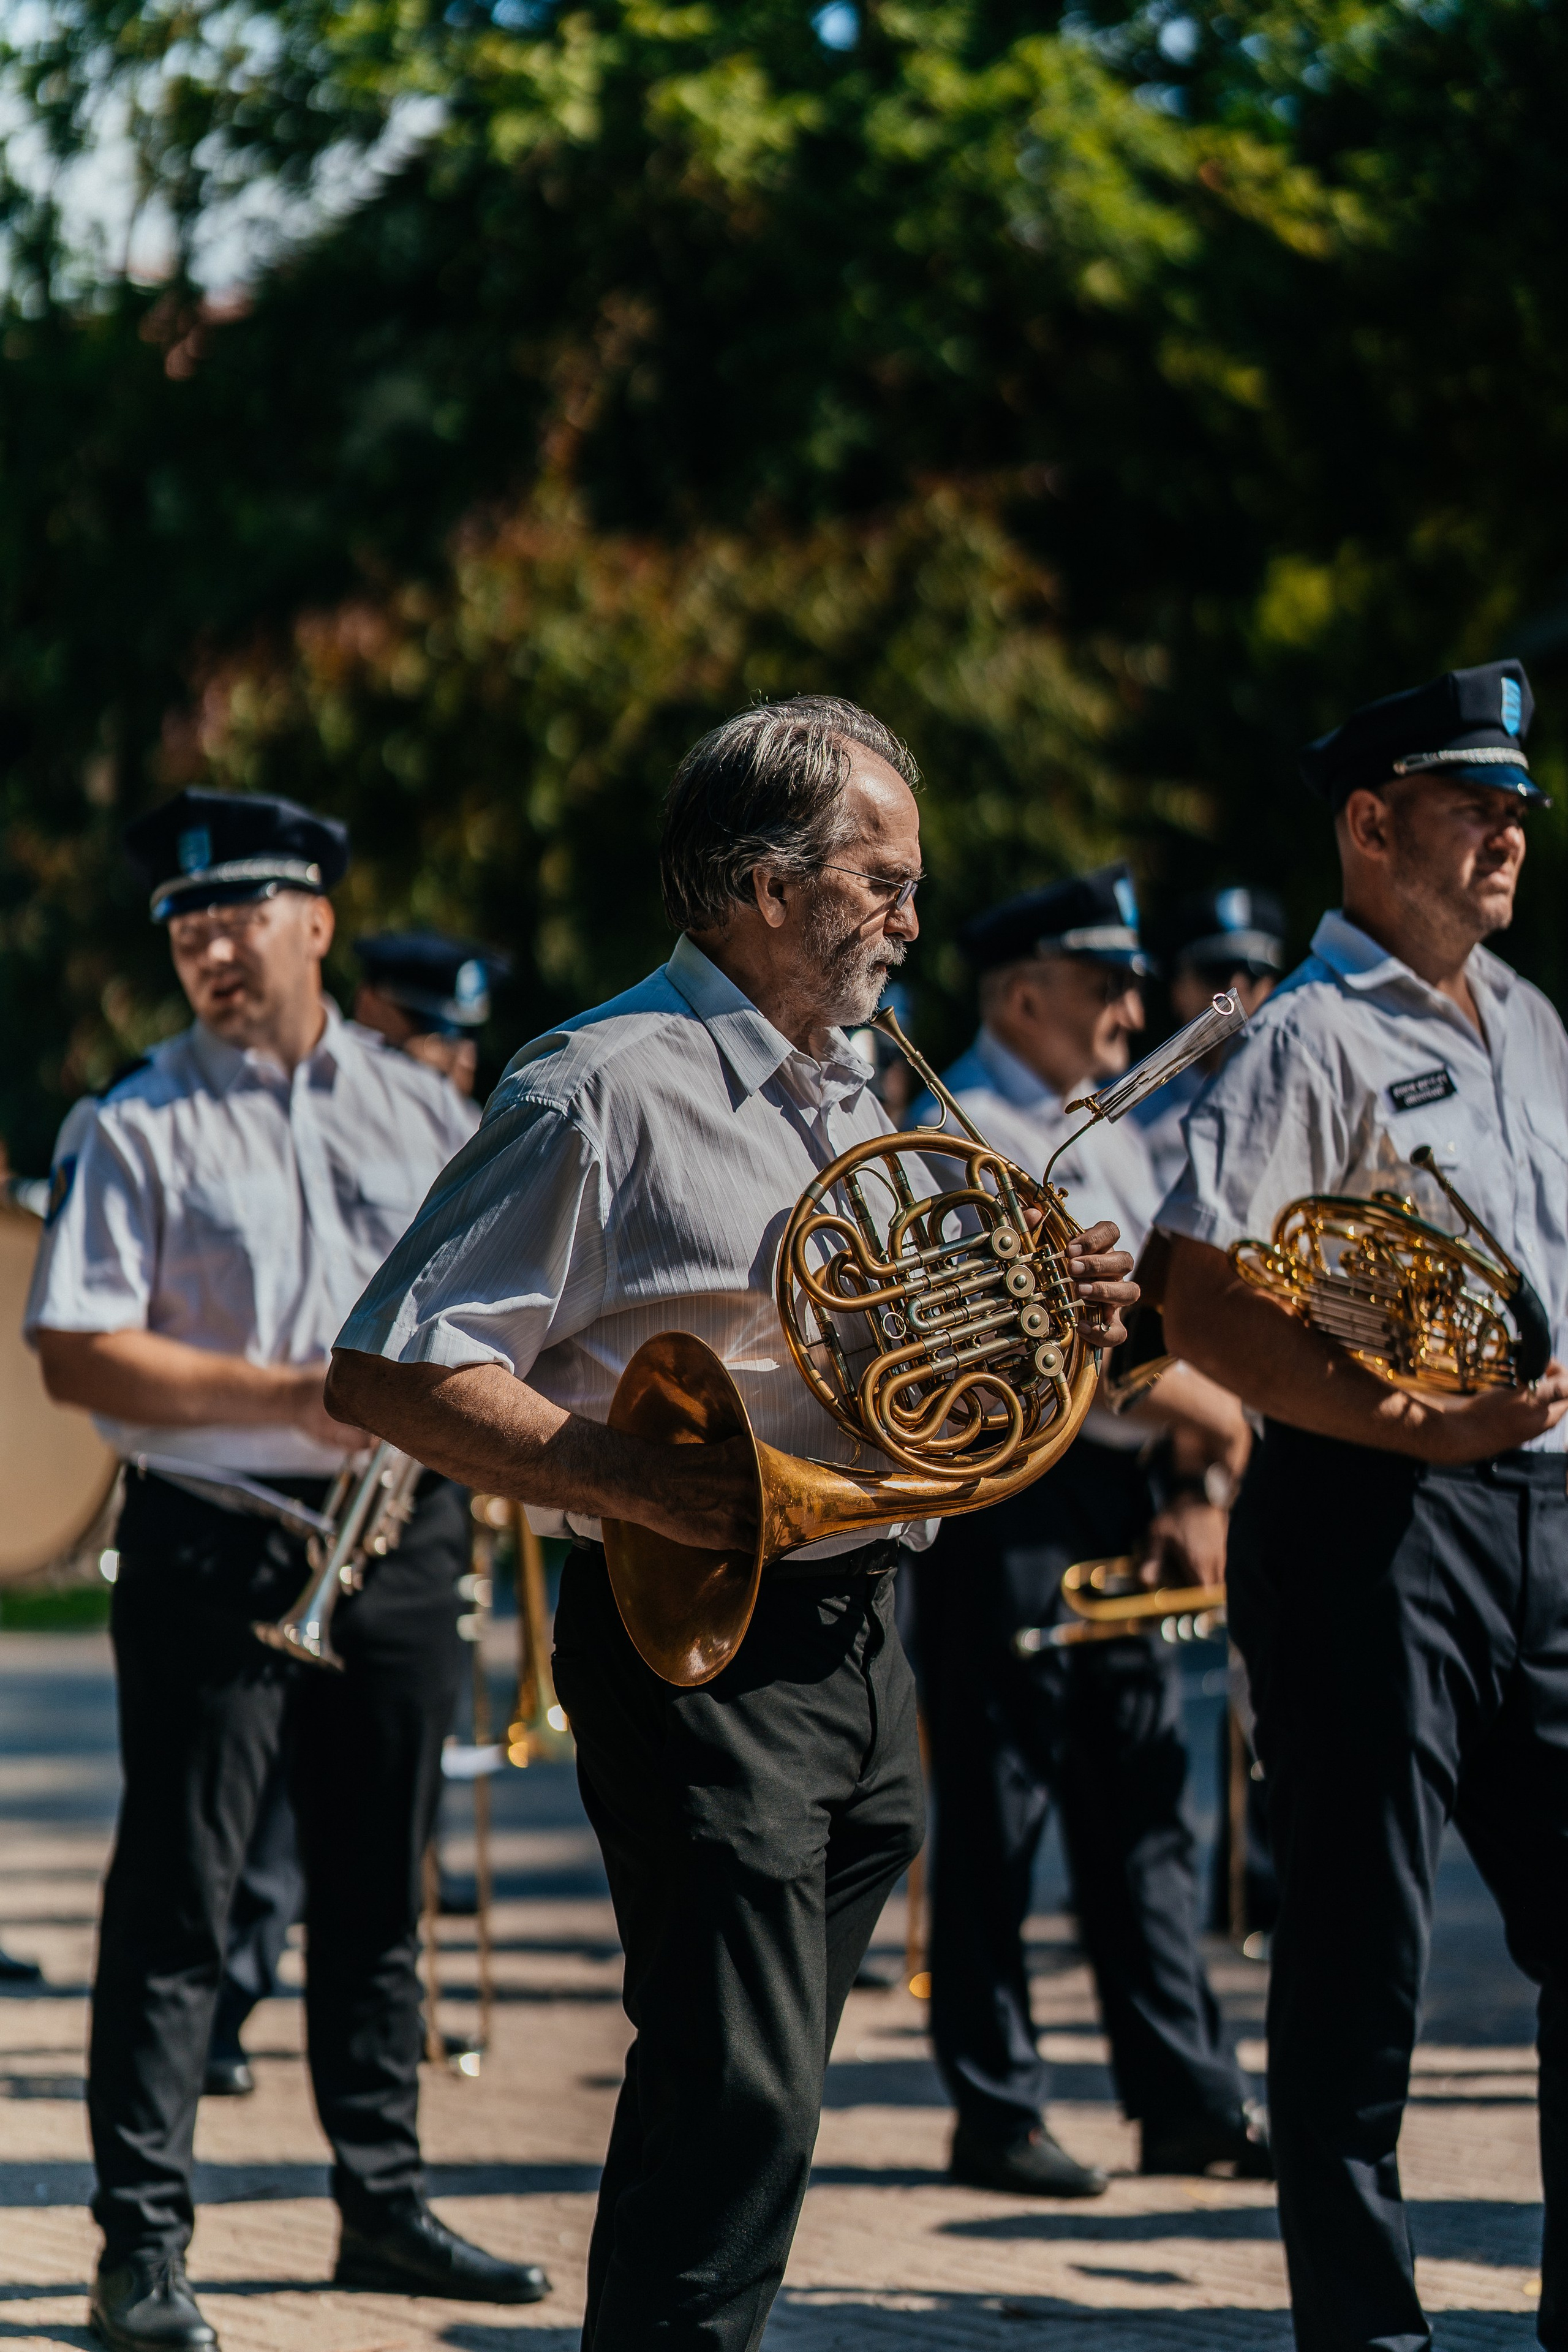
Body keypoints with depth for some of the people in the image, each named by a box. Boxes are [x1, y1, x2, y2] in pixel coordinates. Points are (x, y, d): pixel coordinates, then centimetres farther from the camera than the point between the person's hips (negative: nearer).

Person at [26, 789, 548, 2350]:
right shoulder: (138, 1131, -2)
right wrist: (286, 1396, -16)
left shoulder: (421, 1111, 11)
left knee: (378, 1885, 13)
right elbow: (76, 1355, -10)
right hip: (214, 1546, -4)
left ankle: (383, 2203, 24)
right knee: (178, 1896, -4)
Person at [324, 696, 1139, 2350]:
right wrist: (652, 1490, -25)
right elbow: (387, 1375, -16)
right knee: (738, 2103, -12)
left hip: (854, 1643, 8)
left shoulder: (847, 1100, 17)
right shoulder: (605, 1092, -11)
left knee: (752, 2104, 12)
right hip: (705, 1648, -8)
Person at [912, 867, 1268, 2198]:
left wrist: (1197, 1490, 3)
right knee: (996, 1823, -2)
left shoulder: (1108, 1128, 18)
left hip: (1121, 1503, 8)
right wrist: (1206, 1412, -13)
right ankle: (998, 2116, 5)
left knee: (1145, 1812, 9)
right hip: (1007, 1503, -8)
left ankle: (1188, 2102, 14)